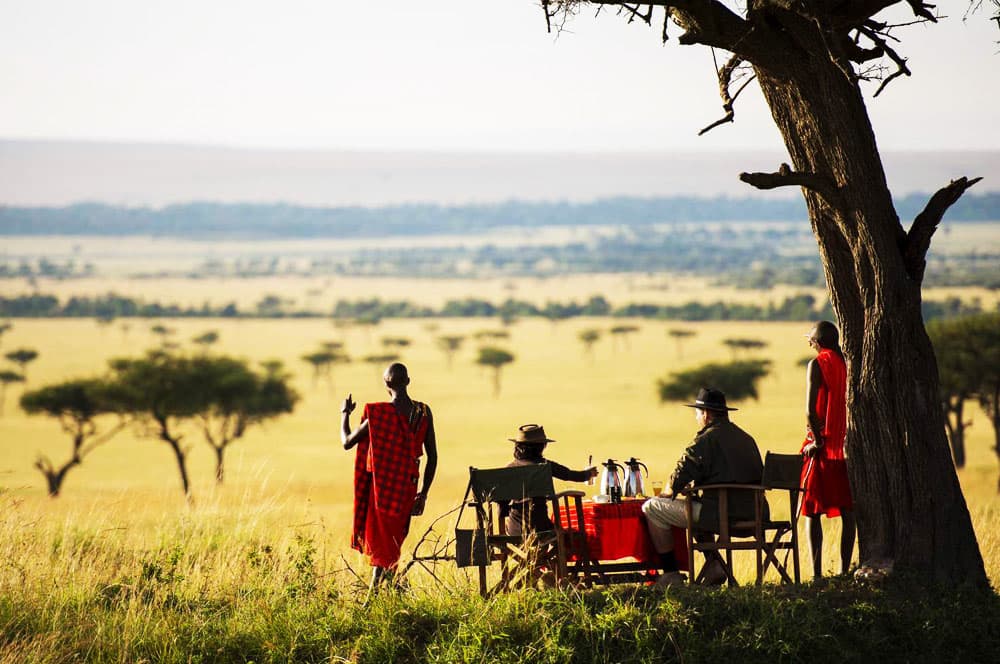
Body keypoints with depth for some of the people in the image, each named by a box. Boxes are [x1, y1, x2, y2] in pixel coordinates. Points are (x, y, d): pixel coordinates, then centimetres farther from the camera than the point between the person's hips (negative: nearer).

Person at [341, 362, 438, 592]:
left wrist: (345, 414, 13)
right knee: (392, 543, 16)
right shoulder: (423, 413, 0)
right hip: (407, 489, 5)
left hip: (382, 487, -5)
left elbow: (347, 442, -4)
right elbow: (433, 457, 4)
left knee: (381, 545, 1)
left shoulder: (379, 414, -15)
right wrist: (423, 493, 12)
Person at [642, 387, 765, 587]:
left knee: (651, 509, 2)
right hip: (750, 514, 9)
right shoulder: (746, 438, 16)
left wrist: (669, 492, 12)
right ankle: (713, 564, 26)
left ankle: (671, 574, 4)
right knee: (696, 508, 39)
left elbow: (682, 473, -13)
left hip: (721, 514, -9)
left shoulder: (706, 439, -9)